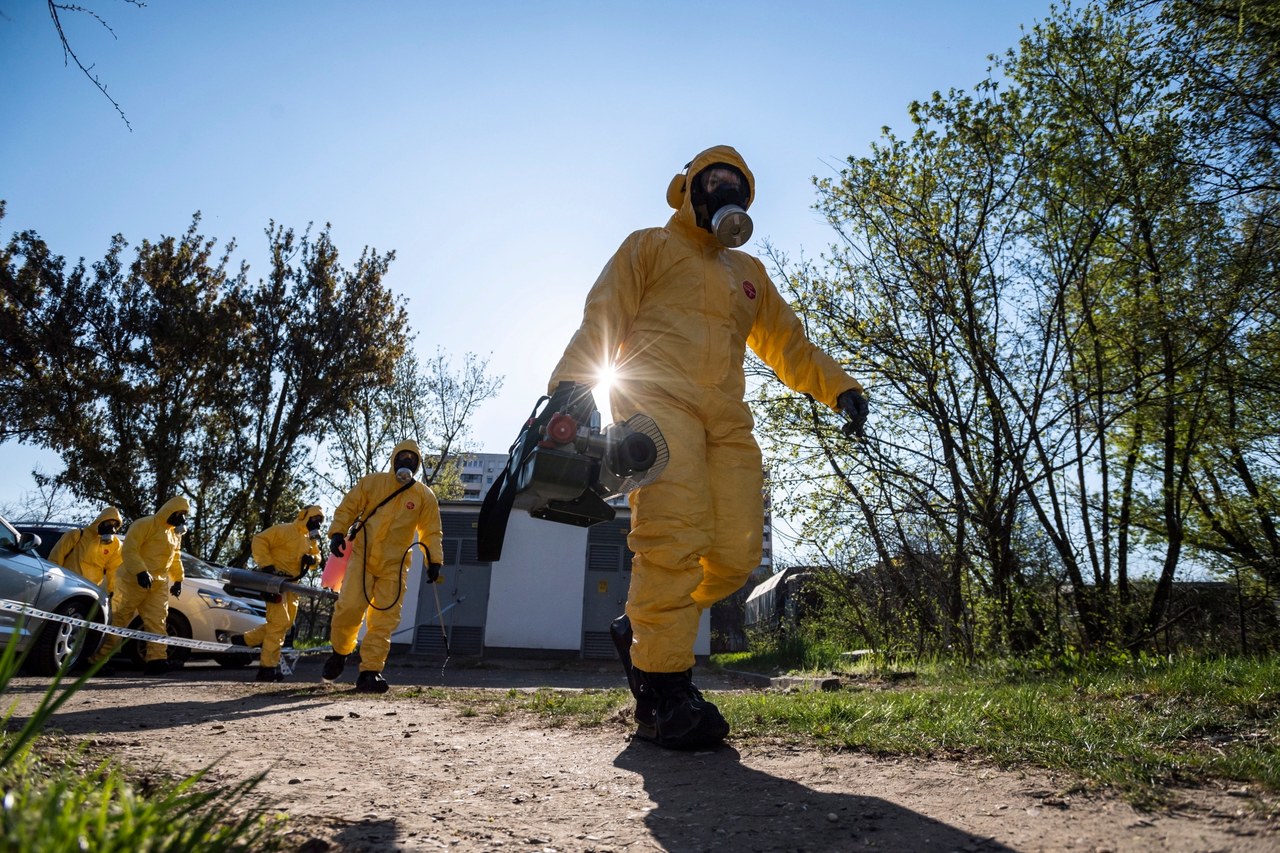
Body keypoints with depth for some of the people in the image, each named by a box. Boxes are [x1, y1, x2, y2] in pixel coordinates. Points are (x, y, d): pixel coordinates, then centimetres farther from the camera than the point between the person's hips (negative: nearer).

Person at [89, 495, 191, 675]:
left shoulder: (175, 534, 19)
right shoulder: (145, 525, -9)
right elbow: (129, 550, -18)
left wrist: (178, 579, 18)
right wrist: (140, 571, -28)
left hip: (159, 585, 7)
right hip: (133, 581, -7)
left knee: (157, 622, -3)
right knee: (118, 620, 0)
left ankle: (156, 659, -8)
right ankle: (97, 659, 11)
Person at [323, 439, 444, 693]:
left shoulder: (425, 496, 6)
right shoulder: (372, 482, 5)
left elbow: (432, 532, 7)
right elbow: (347, 508, 7)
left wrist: (434, 561, -3)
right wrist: (337, 533, -8)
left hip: (394, 566, 1)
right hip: (363, 558, -1)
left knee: (384, 620, -3)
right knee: (350, 607, -12)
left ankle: (370, 672, 3)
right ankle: (339, 651, 16)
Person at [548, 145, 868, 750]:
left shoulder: (748, 273, 33)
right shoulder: (650, 247, 18)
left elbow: (788, 342, 32)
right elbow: (600, 320, 7)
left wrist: (837, 387, 16)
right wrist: (568, 384, -9)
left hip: (726, 419, 6)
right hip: (658, 399, -5)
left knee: (736, 553, -8)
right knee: (674, 537, -22)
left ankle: (642, 629, 13)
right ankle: (664, 692, -15)